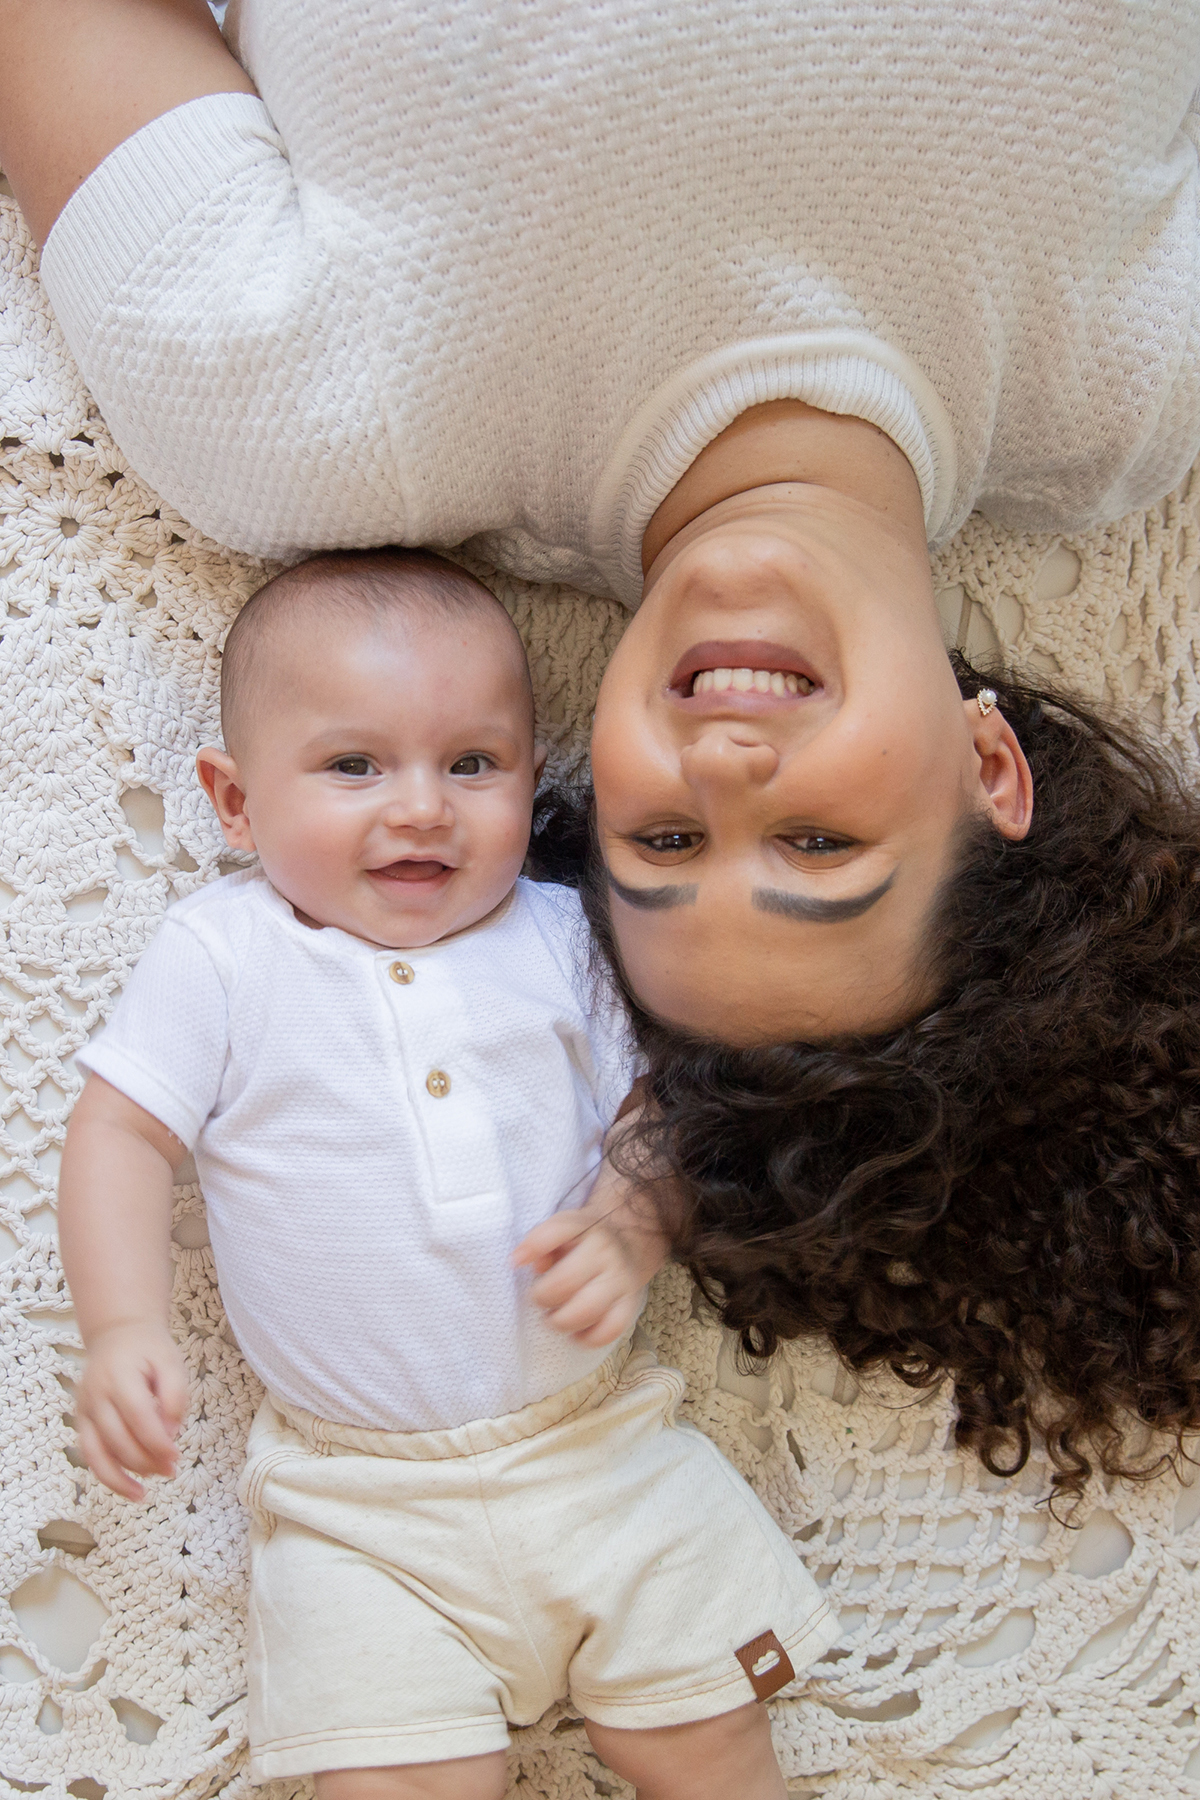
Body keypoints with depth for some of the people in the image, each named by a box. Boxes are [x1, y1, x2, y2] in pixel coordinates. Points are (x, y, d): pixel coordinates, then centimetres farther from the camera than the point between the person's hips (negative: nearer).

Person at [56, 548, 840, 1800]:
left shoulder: (555, 937, 4)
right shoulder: (221, 955, -2)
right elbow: (122, 1134, -3)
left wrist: (628, 1235, -12)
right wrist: (124, 1331, -17)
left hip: (598, 1445, 2)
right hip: (360, 1503, -2)